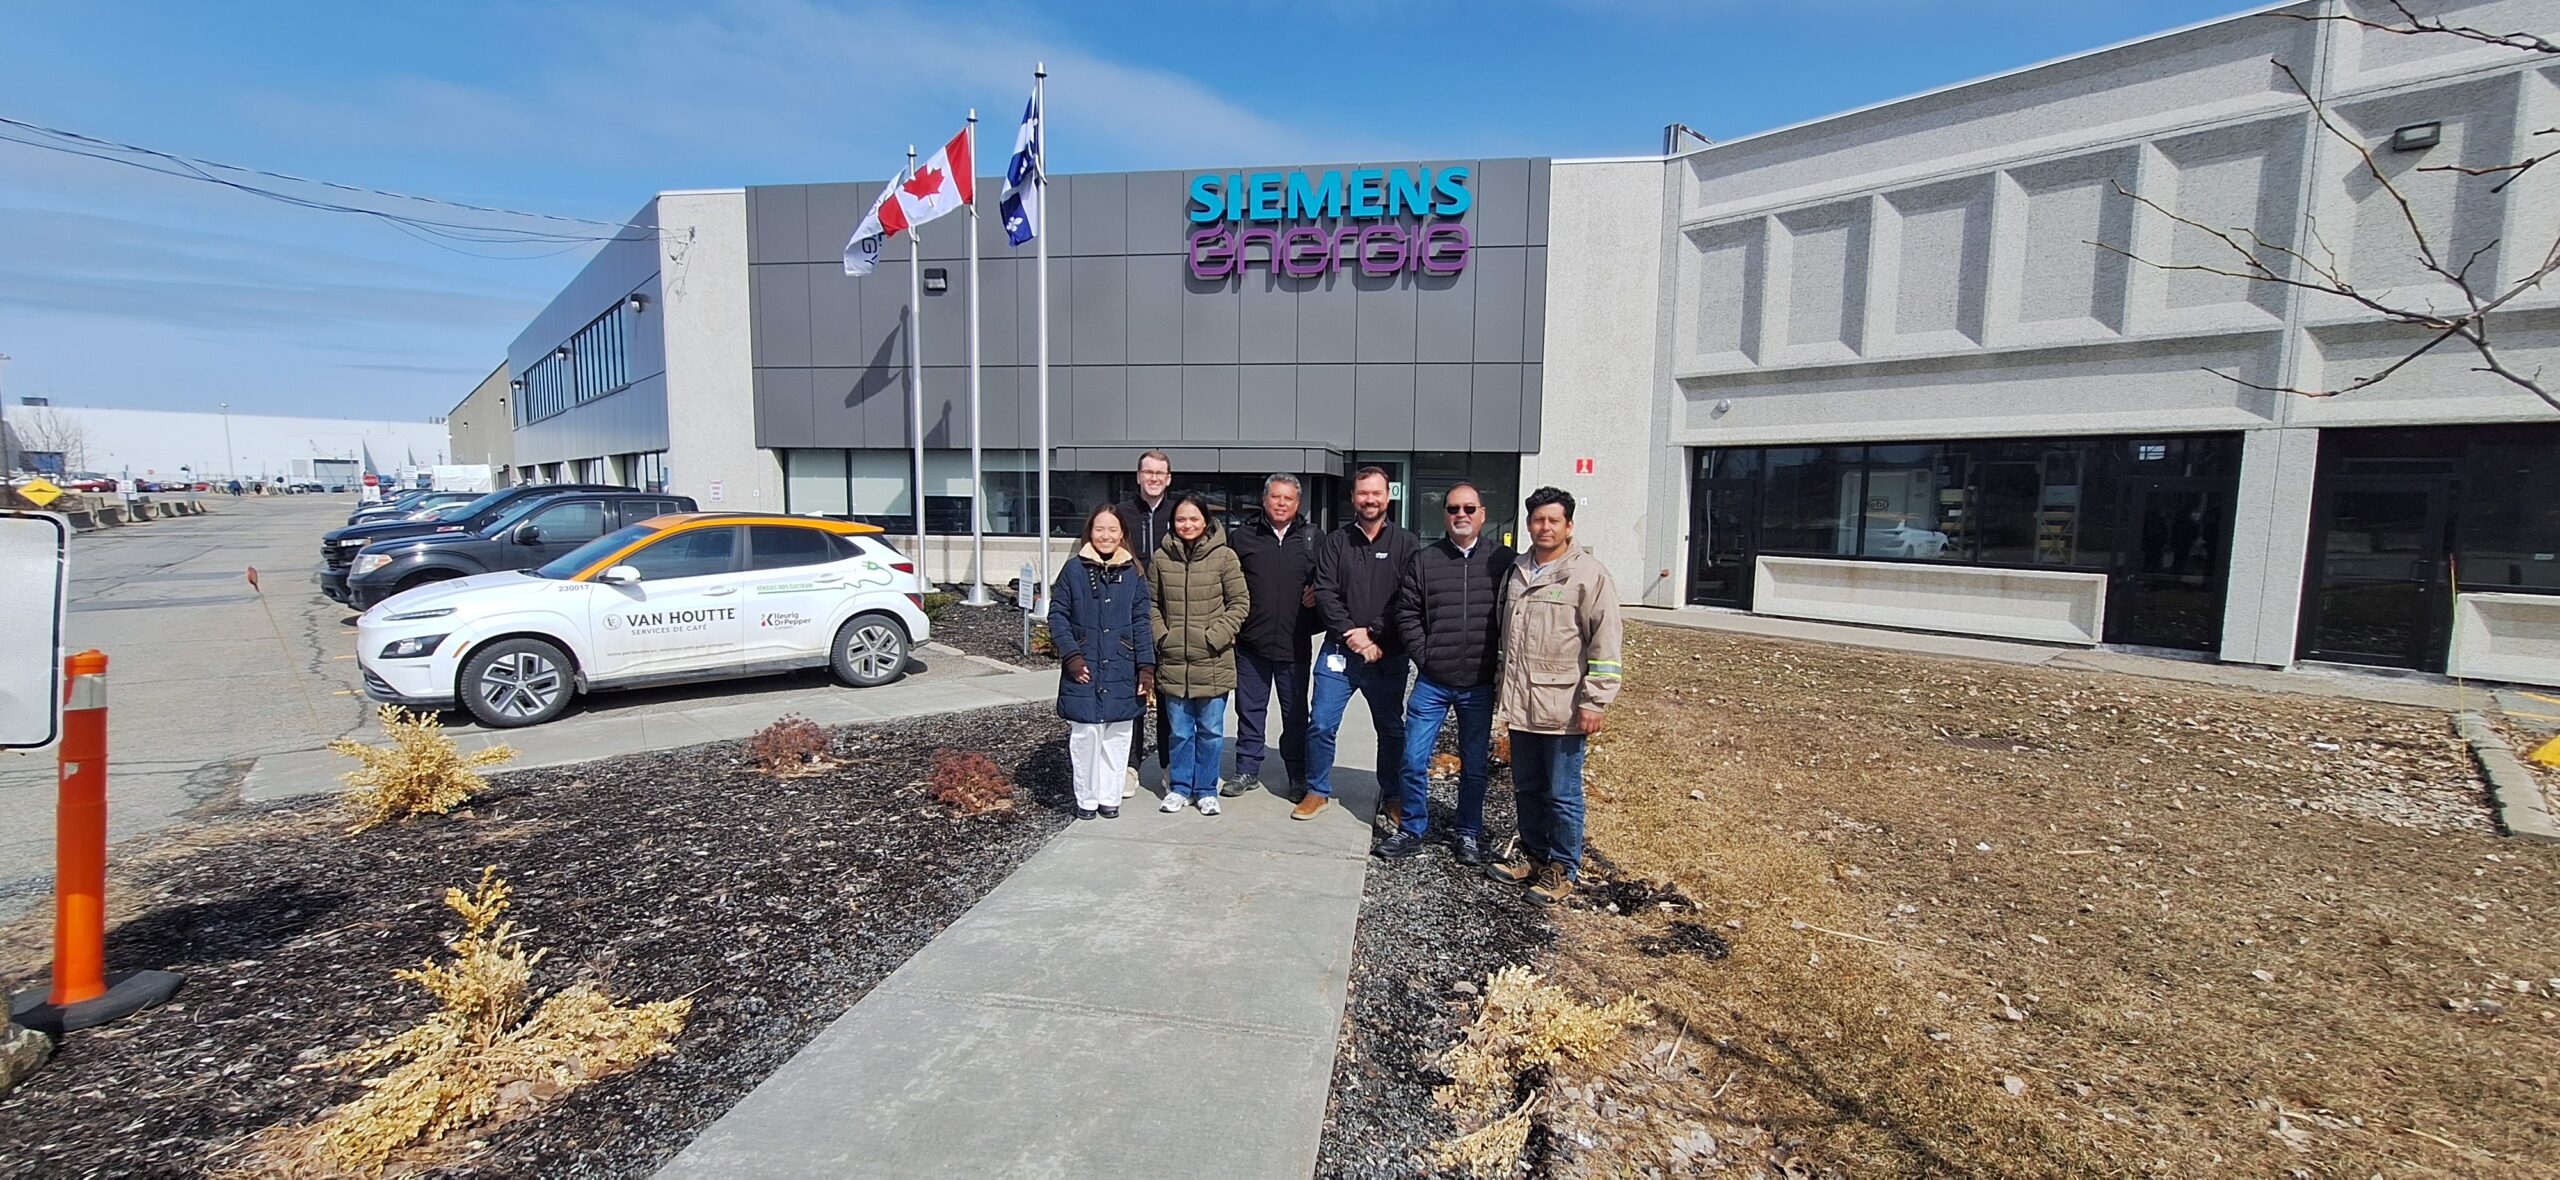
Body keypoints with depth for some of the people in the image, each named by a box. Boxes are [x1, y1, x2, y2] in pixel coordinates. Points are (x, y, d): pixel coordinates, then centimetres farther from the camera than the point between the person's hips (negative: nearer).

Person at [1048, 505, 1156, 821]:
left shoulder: (1133, 573, 4)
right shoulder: (1074, 568, -1)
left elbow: (1141, 622, 5)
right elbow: (1057, 614, 1)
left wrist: (1146, 667, -1)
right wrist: (1071, 655, -9)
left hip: (1121, 671, 2)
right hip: (1084, 669, -2)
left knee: (1117, 736, 7)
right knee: (1085, 735, 2)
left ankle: (1109, 797, 22)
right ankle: (1086, 798, 19)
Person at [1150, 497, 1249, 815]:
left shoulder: (1224, 556, -5)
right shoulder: (1161, 557, 2)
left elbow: (1240, 603, -3)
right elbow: (1151, 604, 12)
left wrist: (1215, 636, -11)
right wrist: (1161, 635, -1)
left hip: (1213, 662, -2)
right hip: (1173, 662, 2)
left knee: (1211, 731, 8)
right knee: (1180, 731, 12)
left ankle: (1206, 790, 23)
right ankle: (1179, 787, 28)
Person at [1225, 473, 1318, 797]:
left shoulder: (1312, 540, 5)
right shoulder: (1242, 537, 4)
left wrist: (1318, 595, -6)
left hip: (1294, 645, 0)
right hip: (1251, 642, 0)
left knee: (1296, 712, 10)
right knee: (1250, 710, 10)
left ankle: (1299, 774, 23)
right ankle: (1248, 770, 24)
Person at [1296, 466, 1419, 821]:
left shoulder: (1405, 544, 2)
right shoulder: (1334, 542, 5)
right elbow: (1325, 594, -3)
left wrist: (1374, 635, -14)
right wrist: (1351, 634, -15)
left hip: (1387, 656, 0)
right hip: (1338, 652, 1)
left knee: (1391, 729, 11)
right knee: (1321, 724, 0)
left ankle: (1392, 795, 28)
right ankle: (1318, 790, 19)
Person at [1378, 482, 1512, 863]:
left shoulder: (1503, 560, -1)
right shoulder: (1425, 560, 2)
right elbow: (1407, 613, 4)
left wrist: (1501, 662, -3)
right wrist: (1425, 656, -4)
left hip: (1480, 685, 0)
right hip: (1432, 682, 1)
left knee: (1475, 766, 12)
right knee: (1414, 760, 3)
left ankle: (1467, 833, 28)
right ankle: (1412, 830, 20)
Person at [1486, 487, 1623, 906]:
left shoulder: (1589, 574, -8)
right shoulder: (1515, 573, 13)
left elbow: (1605, 644, -12)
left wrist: (1594, 702, -15)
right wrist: (1505, 690, 22)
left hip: (1563, 709, -6)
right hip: (1520, 706, 7)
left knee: (1562, 793, 4)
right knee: (1527, 788, 17)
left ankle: (1563, 868, 20)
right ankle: (1533, 855, 33)